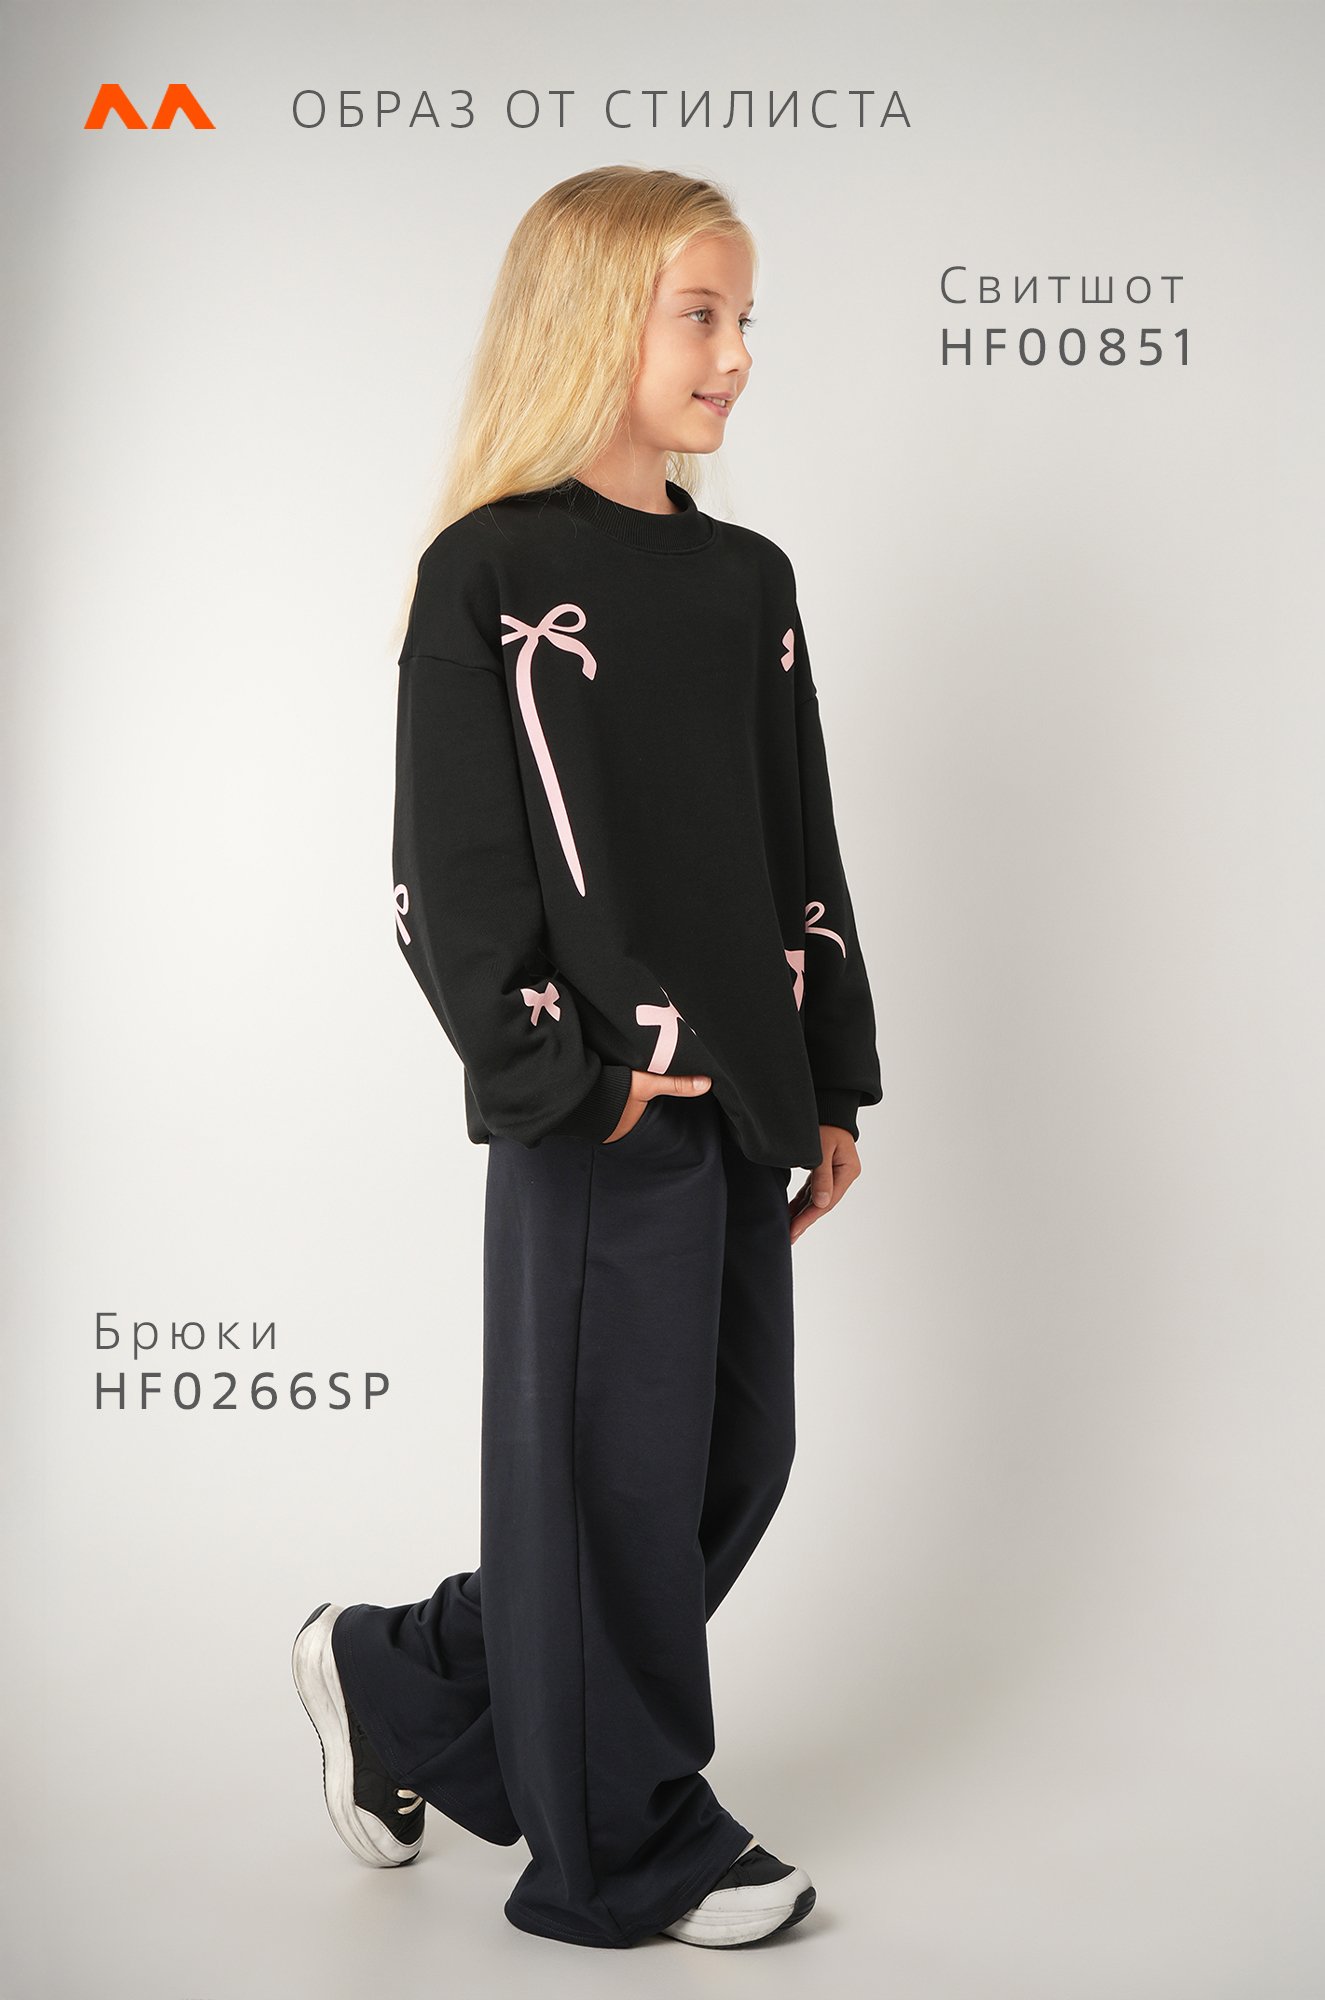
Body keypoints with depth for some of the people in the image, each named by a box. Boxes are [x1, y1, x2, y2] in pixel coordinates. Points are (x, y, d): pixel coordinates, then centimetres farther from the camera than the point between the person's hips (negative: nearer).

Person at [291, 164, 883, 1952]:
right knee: (615, 1466, 3)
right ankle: (625, 1852, 23)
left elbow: (802, 858, 14)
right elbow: (448, 879, -11)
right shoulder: (488, 577, -8)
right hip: (599, 1111, -7)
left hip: (743, 1103, 8)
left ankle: (401, 1688, 31)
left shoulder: (750, 580, 12)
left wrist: (833, 1089, 13)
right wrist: (569, 1080, -15)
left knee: (736, 1459, 13)